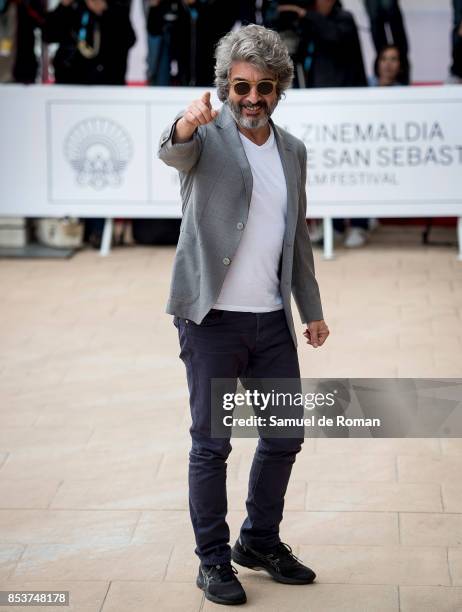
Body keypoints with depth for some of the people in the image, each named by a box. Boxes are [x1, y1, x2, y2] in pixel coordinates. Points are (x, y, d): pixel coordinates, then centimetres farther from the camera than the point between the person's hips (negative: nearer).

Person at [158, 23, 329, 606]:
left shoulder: (293, 151, 11)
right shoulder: (208, 137, -6)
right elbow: (171, 152, -31)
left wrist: (312, 309, 16)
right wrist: (185, 126, -53)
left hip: (272, 319, 6)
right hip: (213, 319, -5)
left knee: (285, 435, 12)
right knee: (211, 444, 2)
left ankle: (261, 541, 30)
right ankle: (213, 560, 16)